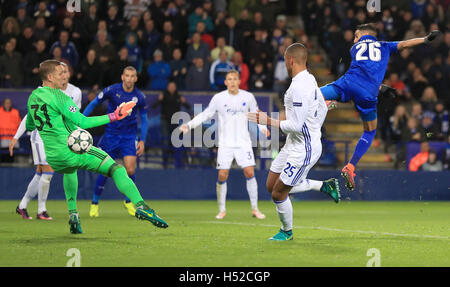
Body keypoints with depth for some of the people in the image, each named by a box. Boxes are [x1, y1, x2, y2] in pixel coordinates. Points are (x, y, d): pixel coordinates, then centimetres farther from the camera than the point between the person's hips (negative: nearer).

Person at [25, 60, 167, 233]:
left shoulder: (33, 97, 11)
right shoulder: (57, 95, -12)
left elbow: (29, 126, 24)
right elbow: (82, 122, -17)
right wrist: (113, 117, -15)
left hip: (52, 157, 8)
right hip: (73, 150, -8)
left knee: (69, 170, 41)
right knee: (117, 170, -8)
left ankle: (73, 214, 30)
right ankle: (141, 206, -25)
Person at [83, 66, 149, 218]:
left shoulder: (139, 97, -3)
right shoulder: (112, 90, -8)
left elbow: (144, 119, 9)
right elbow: (94, 103, 1)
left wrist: (142, 140, 4)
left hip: (129, 137, 1)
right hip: (111, 135, -1)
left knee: (130, 170, -11)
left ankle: (129, 201, 13)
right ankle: (95, 203, 18)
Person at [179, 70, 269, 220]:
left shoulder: (248, 97, 2)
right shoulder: (218, 98, 0)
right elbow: (205, 115, 7)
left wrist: (263, 128, -5)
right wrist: (189, 125, -3)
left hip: (243, 143, 0)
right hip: (225, 144, 0)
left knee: (250, 173, -9)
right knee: (222, 175, -4)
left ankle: (255, 209, 1)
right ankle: (222, 210, 10)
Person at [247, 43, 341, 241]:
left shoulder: (299, 87, -24)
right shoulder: (309, 79, 8)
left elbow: (296, 125, -26)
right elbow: (323, 109, 19)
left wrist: (268, 121, -17)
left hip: (303, 150, -10)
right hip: (293, 145, 10)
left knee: (278, 194, 0)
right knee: (271, 186, 14)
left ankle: (287, 232, 23)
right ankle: (323, 186, 20)